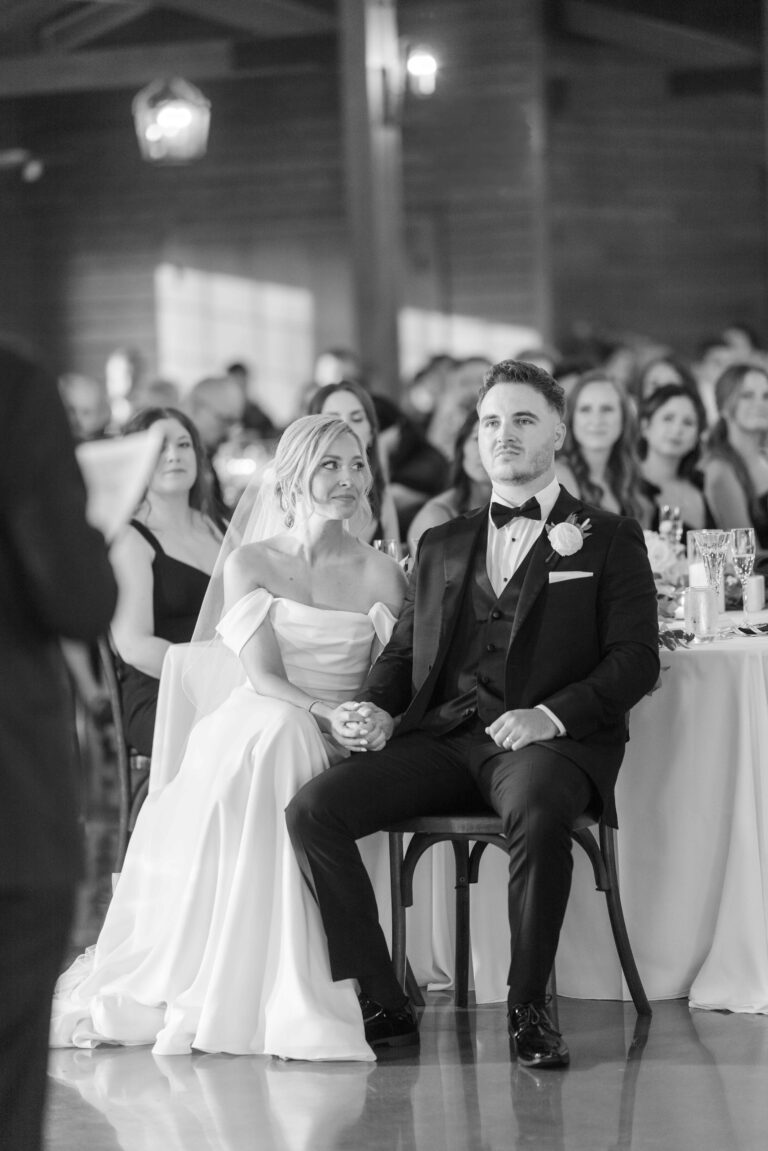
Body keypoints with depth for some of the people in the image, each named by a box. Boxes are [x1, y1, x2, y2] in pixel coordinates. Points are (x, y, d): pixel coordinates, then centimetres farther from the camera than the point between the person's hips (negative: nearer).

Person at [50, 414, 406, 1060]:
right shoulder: (248, 562, 8)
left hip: (333, 750, 1)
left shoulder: (381, 574, 13)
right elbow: (262, 678, -5)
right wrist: (330, 714, -22)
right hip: (248, 733, -1)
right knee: (275, 729, -36)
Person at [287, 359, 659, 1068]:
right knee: (311, 810, -20)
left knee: (536, 813, -40)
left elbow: (636, 660, 0)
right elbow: (403, 650, 23)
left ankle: (528, 1009, -21)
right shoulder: (442, 546, 26)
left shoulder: (609, 540, 11)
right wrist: (377, 710, -1)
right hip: (439, 737, 5)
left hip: (548, 742, -4)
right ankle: (381, 1006, -12)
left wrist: (552, 715, -17)